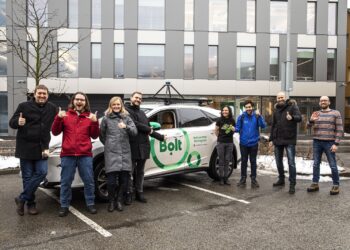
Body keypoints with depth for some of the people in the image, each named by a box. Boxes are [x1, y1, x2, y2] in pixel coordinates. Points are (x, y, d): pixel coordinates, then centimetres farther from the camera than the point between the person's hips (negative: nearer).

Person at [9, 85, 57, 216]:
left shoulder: (52, 108, 4)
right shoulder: (24, 106, -3)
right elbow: (11, 123, 0)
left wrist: (46, 146, -1)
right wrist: (18, 122, -25)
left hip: (41, 147, 3)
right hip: (25, 146, -2)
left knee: (42, 172, -7)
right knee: (27, 176, 1)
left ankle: (21, 198, 6)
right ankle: (31, 203, 15)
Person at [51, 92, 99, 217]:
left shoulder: (90, 116, 8)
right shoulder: (65, 115, 7)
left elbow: (94, 136, 4)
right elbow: (55, 132, 4)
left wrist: (95, 122, -11)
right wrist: (58, 118, -11)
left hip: (85, 154, 1)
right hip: (68, 154, 0)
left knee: (89, 181, 5)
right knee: (66, 182, 5)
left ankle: (90, 204, 18)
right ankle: (64, 206, 16)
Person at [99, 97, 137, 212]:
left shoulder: (126, 118, 11)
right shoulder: (106, 119, 6)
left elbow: (135, 132, 0)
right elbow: (101, 135, 13)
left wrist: (126, 127, -17)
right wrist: (109, 145, 12)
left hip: (125, 153, 2)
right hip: (111, 153, -2)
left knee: (124, 179, 2)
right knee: (111, 180, -7)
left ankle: (119, 201, 20)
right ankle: (111, 201, 14)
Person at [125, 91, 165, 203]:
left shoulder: (142, 113, 22)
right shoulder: (126, 110, -3)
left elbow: (149, 129, 24)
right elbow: (134, 123, -16)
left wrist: (161, 137, 22)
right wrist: (148, 129, -5)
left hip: (143, 146, 7)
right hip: (131, 146, -7)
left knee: (140, 172, 14)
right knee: (129, 171, 1)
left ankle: (139, 193, 23)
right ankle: (129, 193, 12)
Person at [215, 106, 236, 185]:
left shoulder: (232, 120, 3)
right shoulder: (219, 120, -3)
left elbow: (234, 131, 15)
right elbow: (216, 130, 7)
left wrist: (233, 129, -5)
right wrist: (220, 137, 9)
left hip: (229, 143, 2)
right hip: (221, 142, -2)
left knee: (227, 161, 7)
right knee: (221, 161, 2)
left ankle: (226, 178, 15)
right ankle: (221, 178, 10)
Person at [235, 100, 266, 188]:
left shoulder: (256, 116, -4)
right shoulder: (241, 117, -3)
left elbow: (263, 125, -17)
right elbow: (238, 128, -2)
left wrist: (259, 116, -29)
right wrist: (234, 129, -24)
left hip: (254, 143, 0)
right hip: (243, 143, 0)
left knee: (253, 162, 10)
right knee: (244, 161, 10)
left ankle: (253, 179, 19)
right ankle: (243, 179, 20)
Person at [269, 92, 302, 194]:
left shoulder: (292, 106, -4)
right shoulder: (276, 109, 13)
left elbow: (299, 117, -17)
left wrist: (292, 117, -39)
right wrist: (271, 139, 13)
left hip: (289, 140, -6)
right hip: (278, 139, 6)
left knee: (291, 163, -4)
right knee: (278, 161, 14)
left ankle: (292, 184, 1)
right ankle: (281, 179, 30)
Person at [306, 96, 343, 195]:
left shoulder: (336, 113, -1)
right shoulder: (316, 114, 10)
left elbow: (339, 130, -5)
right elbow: (308, 126, 2)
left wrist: (336, 144, -12)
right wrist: (311, 120, -21)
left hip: (329, 143, -4)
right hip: (317, 142, 4)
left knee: (333, 165, -1)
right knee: (316, 164, 6)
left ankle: (336, 185, 9)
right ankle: (315, 184, 12)